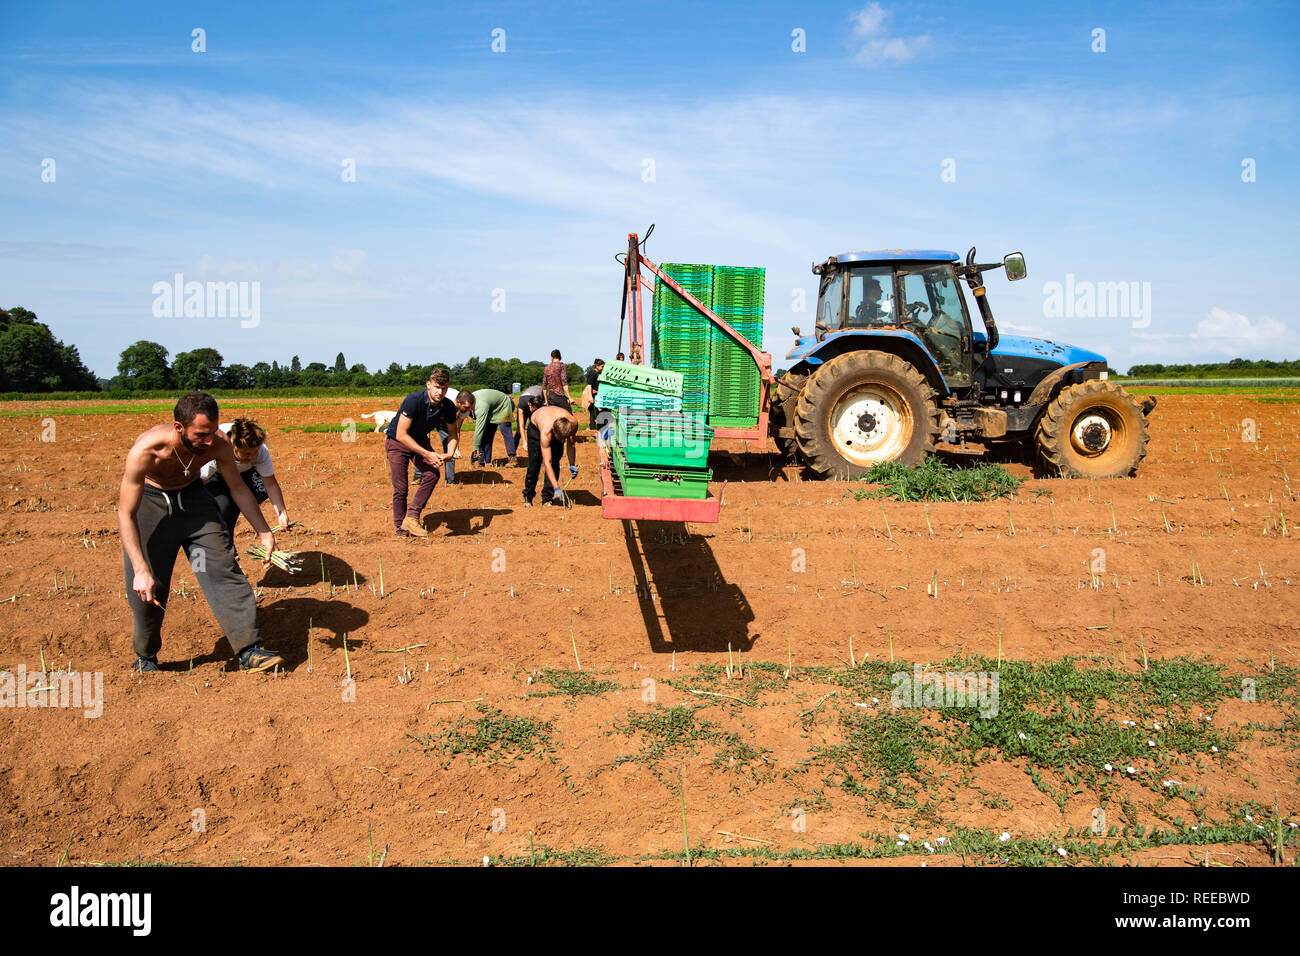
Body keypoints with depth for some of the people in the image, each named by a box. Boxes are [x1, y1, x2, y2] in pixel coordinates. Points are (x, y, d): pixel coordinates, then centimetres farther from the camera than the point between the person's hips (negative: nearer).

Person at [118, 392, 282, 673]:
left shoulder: (218, 444, -26)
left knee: (223, 568, -11)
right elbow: (126, 515, -31)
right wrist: (140, 570, -39)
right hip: (149, 501, -2)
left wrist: (264, 532, -11)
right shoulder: (144, 452, -36)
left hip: (192, 496, 3)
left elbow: (238, 488, -7)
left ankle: (249, 651, -11)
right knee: (146, 589, -3)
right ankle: (145, 656, 23)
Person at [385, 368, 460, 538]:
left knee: (432, 474, -21)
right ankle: (401, 528, 5)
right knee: (400, 488, -9)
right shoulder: (413, 400, -30)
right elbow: (401, 435, -31)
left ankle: (412, 516, -14)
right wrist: (427, 454, -37)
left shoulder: (448, 407, -14)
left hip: (420, 441, 4)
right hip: (397, 443, -4)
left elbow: (452, 433, 3)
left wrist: (449, 453, -18)